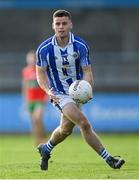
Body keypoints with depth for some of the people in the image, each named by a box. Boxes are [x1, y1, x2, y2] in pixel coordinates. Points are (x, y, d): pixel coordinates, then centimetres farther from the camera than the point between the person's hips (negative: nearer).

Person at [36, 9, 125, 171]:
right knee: (84, 123, -20)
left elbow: (87, 71, -7)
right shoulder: (44, 49, -11)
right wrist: (48, 90, -17)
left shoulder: (80, 46, -9)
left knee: (66, 129, 15)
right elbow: (40, 72, 0)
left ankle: (46, 149, 46)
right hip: (59, 94, -3)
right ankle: (108, 159, -16)